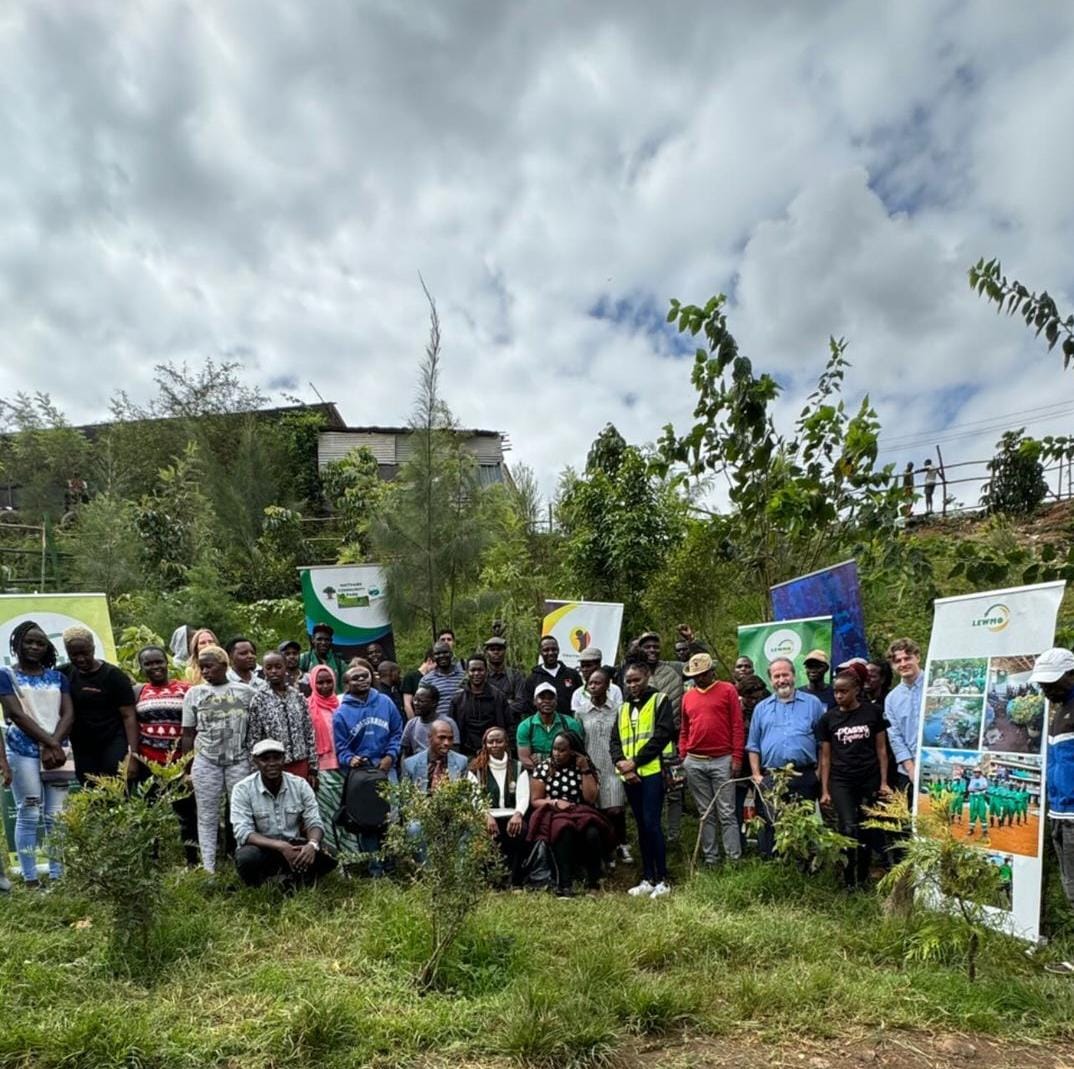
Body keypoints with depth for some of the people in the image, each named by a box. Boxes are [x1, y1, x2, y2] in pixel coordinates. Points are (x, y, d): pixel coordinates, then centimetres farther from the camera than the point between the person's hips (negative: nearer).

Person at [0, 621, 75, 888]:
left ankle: (57, 875, 6)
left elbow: (68, 714, 5)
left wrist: (53, 745, -10)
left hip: (56, 752, 3)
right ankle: (30, 879, 1)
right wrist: (50, 742, -12)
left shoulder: (57, 677, 14)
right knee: (29, 815, -4)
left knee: (56, 817, 2)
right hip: (23, 752, -3)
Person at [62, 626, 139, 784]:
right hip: (82, 750, 5)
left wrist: (132, 755, -19)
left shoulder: (114, 676, -7)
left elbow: (129, 716, -11)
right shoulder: (64, 675, 6)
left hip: (114, 745, -4)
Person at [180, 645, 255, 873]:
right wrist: (186, 768, 4)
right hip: (206, 762, 1)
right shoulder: (194, 693, 6)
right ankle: (208, 869, 12)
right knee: (207, 817, 5)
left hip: (239, 760, -1)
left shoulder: (245, 692, 3)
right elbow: (188, 734, 8)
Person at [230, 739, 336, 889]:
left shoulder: (300, 784, -5)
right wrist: (280, 846, -34)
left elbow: (314, 823, -7)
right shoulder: (243, 789, -11)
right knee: (246, 857, -35)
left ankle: (291, 877, -1)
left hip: (293, 847, 2)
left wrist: (312, 844, -32)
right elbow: (243, 832, -20)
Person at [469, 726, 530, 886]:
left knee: (522, 831, -33)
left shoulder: (518, 768, 14)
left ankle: (515, 882, -23)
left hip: (511, 817, 1)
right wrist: (487, 816, -21)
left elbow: (523, 796, 2)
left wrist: (518, 814, -21)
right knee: (487, 835, -35)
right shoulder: (476, 768, 11)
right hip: (486, 817, -1)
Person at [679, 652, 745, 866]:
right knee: (705, 815, 9)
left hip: (722, 761, -4)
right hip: (694, 763, 4)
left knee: (726, 813, -2)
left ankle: (734, 858, 4)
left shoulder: (727, 690, 1)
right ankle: (710, 858, 16)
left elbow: (738, 726, -2)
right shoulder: (688, 696, 12)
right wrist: (682, 758, 10)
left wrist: (737, 758, -7)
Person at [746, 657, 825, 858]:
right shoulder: (762, 708, 14)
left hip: (804, 777, -1)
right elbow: (753, 746, 12)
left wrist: (820, 770, -4)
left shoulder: (812, 704, 8)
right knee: (771, 824, 3)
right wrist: (756, 775, 3)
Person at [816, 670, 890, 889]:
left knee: (866, 832, 6)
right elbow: (825, 756, 5)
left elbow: (881, 749, 5)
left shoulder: (872, 712, 1)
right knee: (848, 830, -11)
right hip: (841, 782, 0)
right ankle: (849, 880, 4)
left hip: (869, 780, 0)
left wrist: (884, 782, 0)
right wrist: (825, 790, 3)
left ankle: (862, 879, 22)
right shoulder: (828, 719, 2)